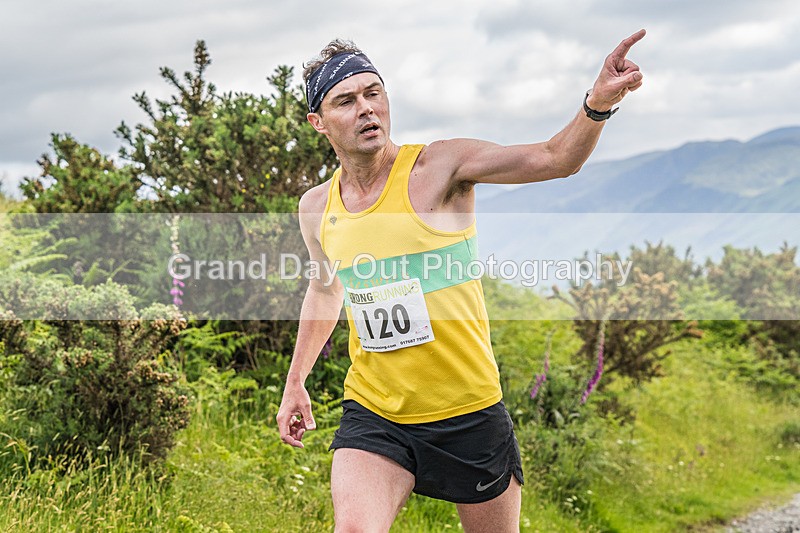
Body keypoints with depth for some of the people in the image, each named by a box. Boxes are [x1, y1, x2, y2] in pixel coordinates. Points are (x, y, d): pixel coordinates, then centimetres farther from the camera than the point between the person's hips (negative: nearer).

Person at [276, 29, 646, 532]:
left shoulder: (440, 166, -10)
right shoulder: (317, 207, 3)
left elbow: (555, 159, -21)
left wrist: (599, 101, -41)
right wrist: (296, 382, 29)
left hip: (471, 415, -2)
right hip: (373, 417, 2)